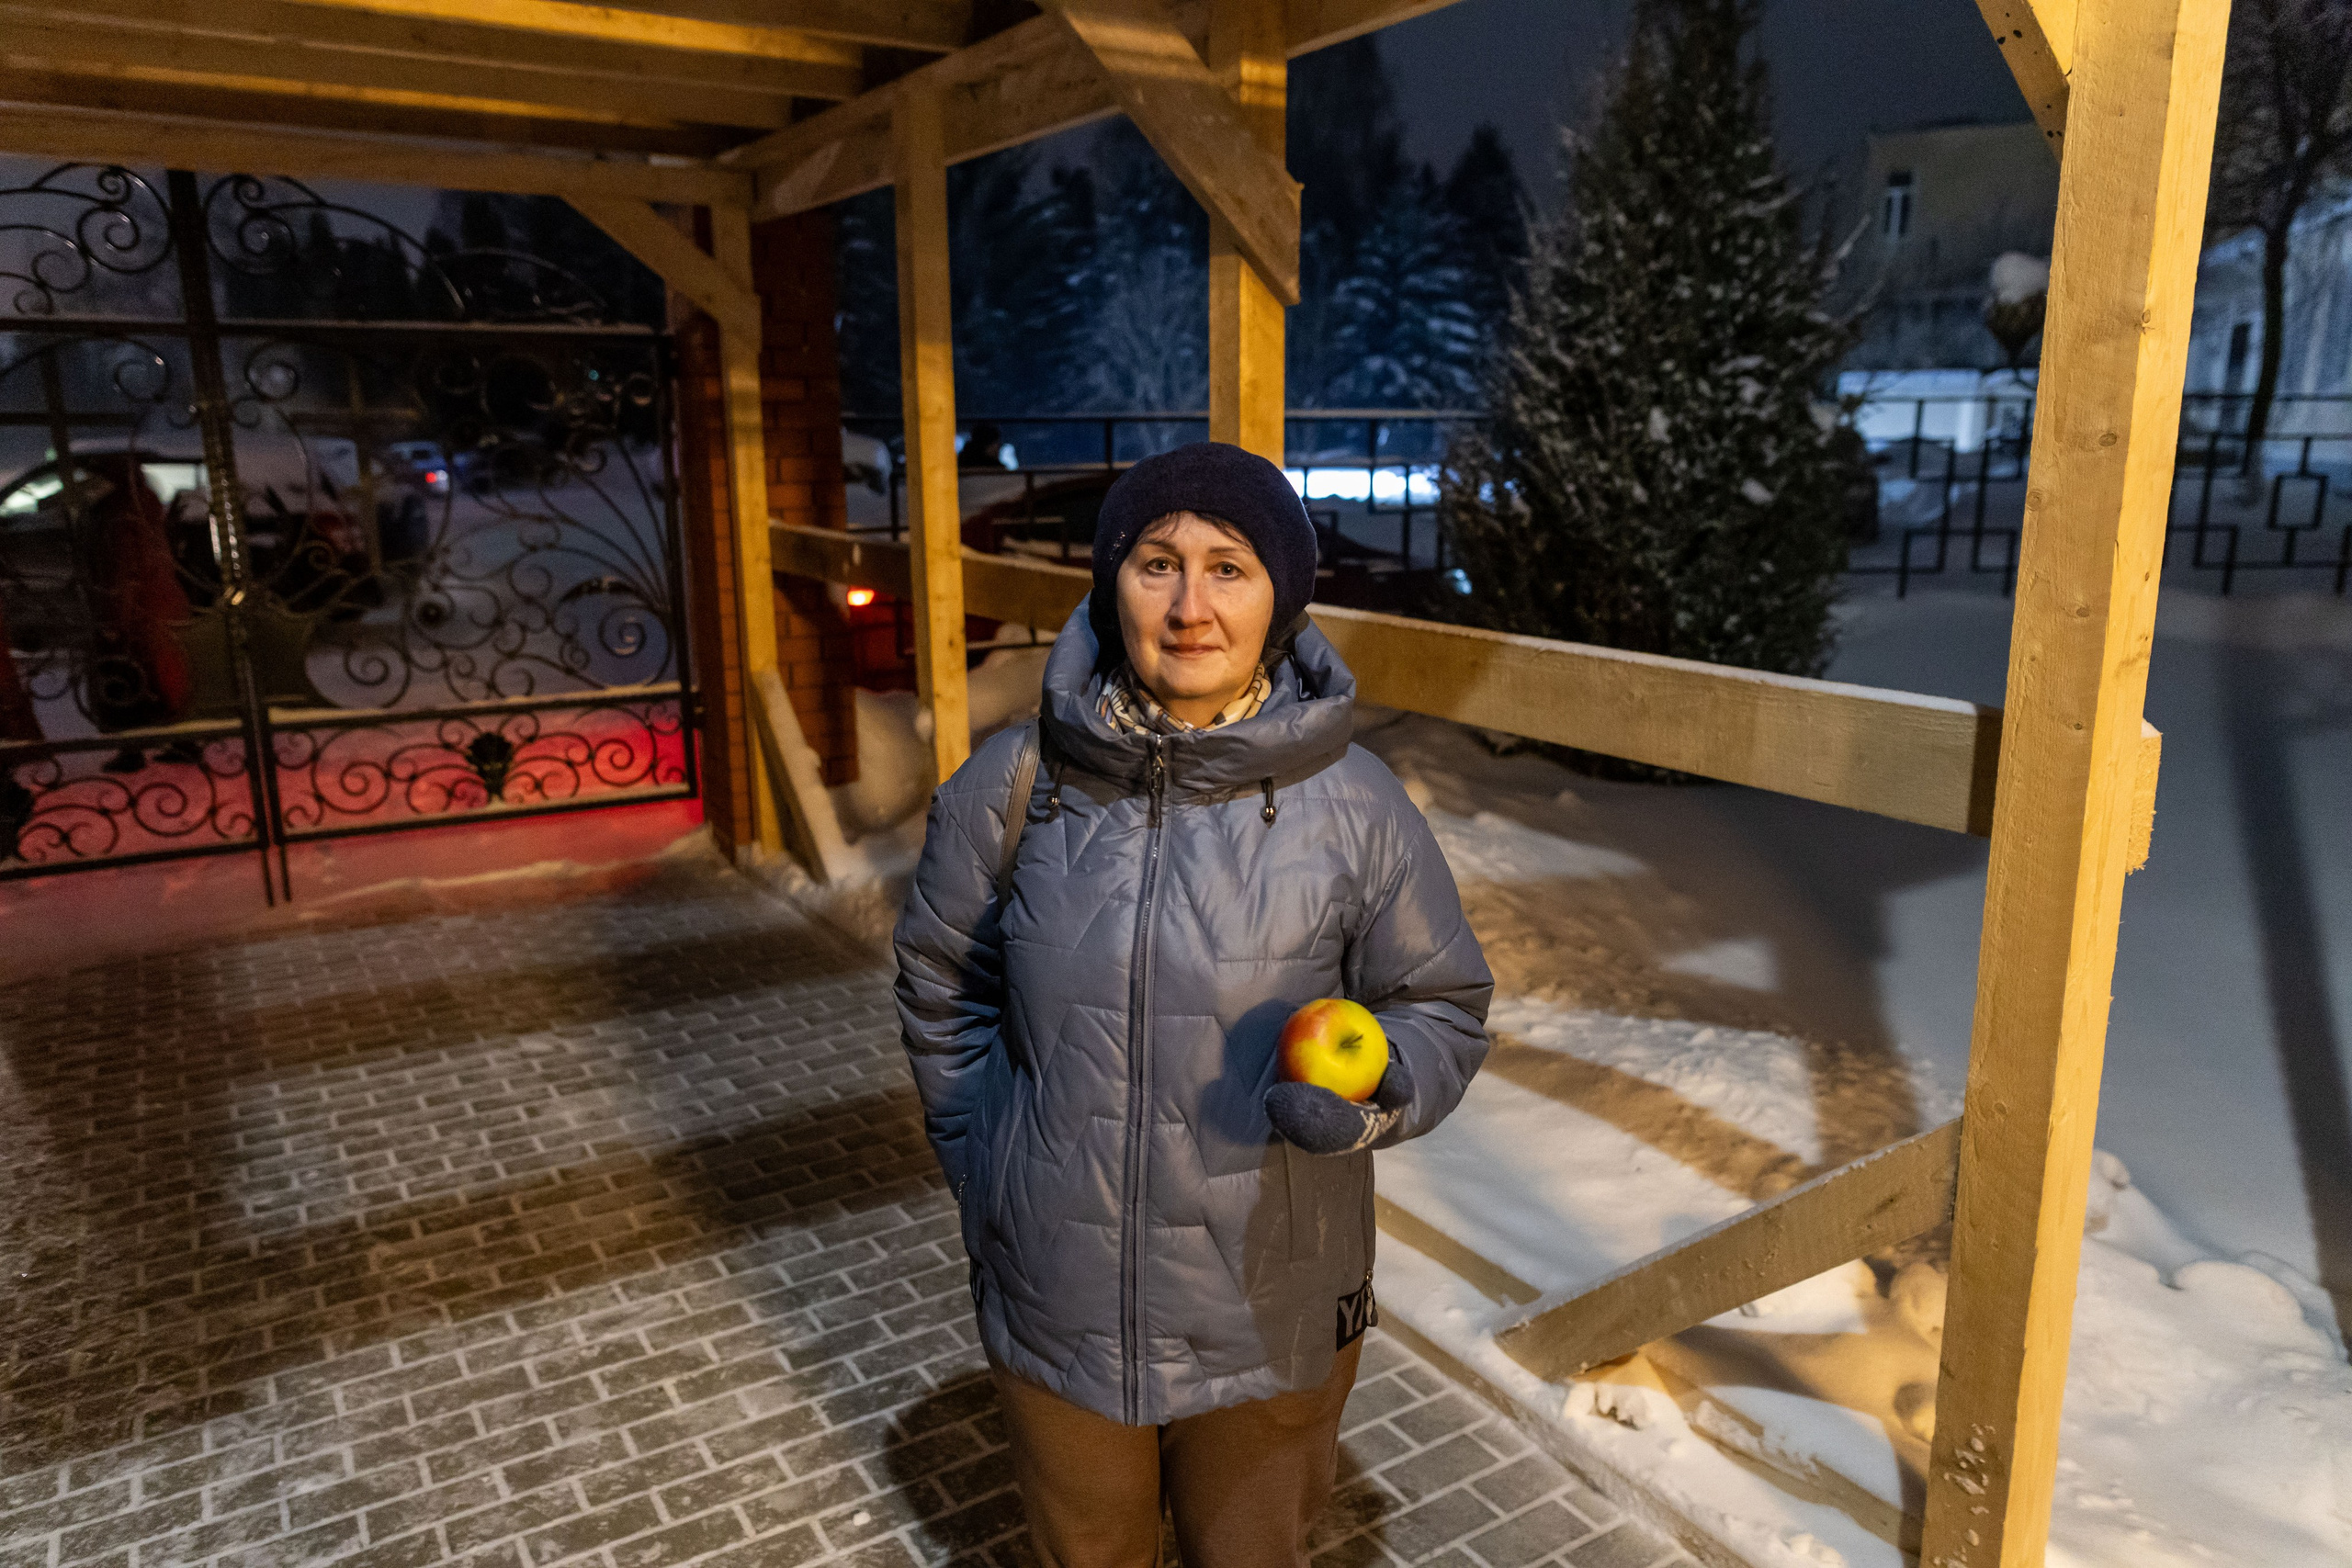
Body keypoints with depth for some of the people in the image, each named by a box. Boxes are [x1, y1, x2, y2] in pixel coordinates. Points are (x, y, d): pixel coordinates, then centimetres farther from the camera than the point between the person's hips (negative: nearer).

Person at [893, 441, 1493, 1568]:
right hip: (1056, 1316, 1)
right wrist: (979, 1170, 4)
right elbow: (942, 981, 6)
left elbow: (1442, 1006, -1)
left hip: (1270, 1327, -1)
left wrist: (1371, 1096, -21)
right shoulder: (1010, 787, -9)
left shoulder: (1355, 807, -13)